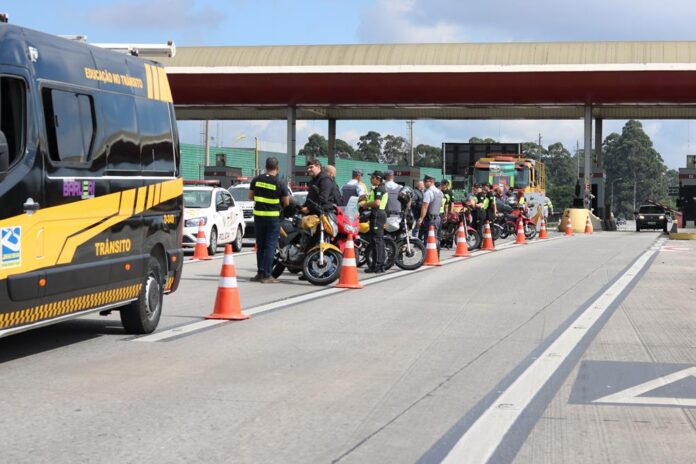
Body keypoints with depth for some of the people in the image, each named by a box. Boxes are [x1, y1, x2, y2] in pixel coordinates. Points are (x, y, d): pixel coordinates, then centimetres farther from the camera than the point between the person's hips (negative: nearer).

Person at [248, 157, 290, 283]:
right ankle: (266, 275, -3)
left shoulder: (256, 180, -1)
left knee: (260, 246, 13)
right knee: (270, 246, 0)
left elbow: (250, 196, 8)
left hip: (258, 216, 4)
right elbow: (286, 203, -5)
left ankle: (260, 273, 16)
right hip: (273, 217, -4)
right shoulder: (280, 183, -11)